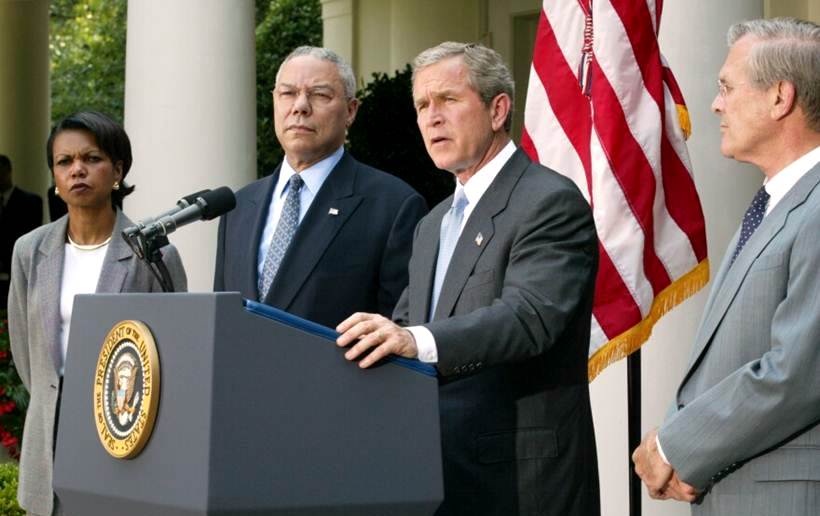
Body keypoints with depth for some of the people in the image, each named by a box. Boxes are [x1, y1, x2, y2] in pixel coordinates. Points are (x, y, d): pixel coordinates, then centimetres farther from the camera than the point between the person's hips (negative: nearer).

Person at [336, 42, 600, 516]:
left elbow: (529, 315, -24)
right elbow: (407, 326, 15)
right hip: (442, 474, 8)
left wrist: (419, 340, -39)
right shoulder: (433, 225, 18)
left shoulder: (551, 202, -10)